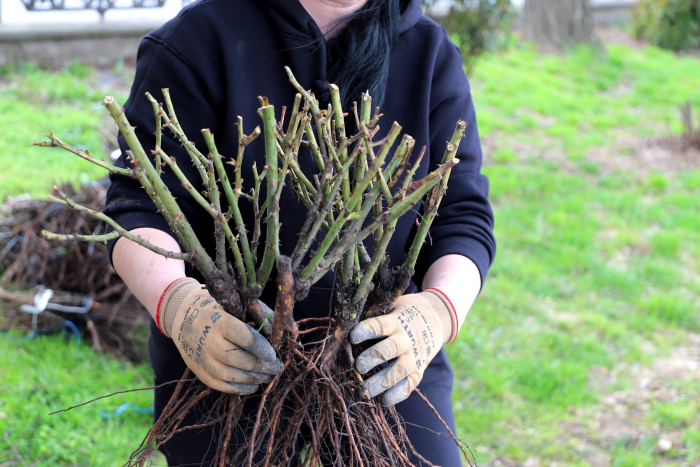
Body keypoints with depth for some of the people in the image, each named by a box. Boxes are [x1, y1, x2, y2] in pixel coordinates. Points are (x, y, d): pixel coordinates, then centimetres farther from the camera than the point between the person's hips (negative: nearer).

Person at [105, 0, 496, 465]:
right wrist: (176, 301, -32)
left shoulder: (433, 55, 3)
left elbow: (462, 216, -2)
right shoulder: (202, 39, -6)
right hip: (233, 365, -2)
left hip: (385, 366, 3)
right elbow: (139, 207, -11)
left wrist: (440, 309, -23)